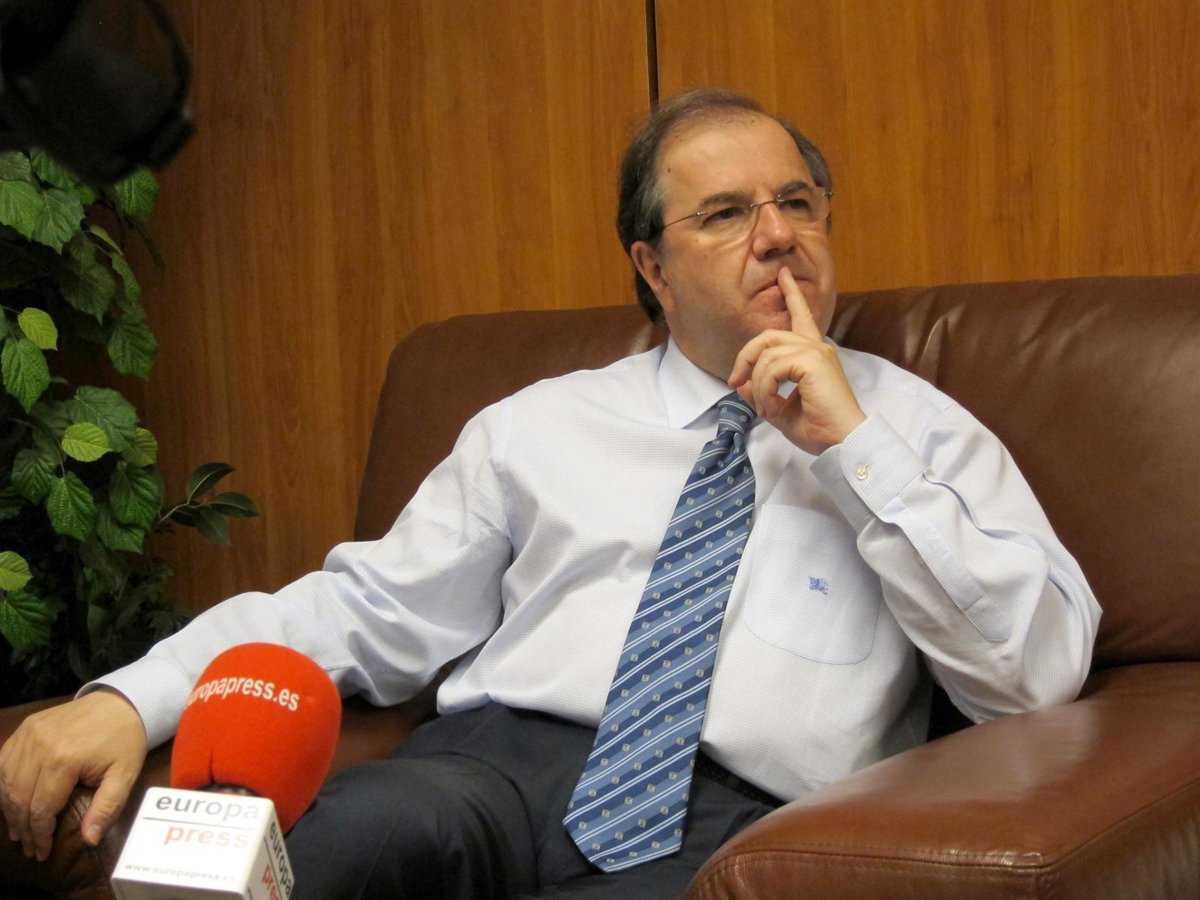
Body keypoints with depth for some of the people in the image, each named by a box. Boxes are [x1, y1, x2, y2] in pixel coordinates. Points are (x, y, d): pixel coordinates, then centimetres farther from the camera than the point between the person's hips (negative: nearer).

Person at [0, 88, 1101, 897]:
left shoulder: (918, 429, 16)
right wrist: (134, 698, -1)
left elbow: (1042, 670, 5)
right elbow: (371, 611, 15)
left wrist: (852, 445, -2)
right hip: (500, 758, 1)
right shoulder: (545, 423, 21)